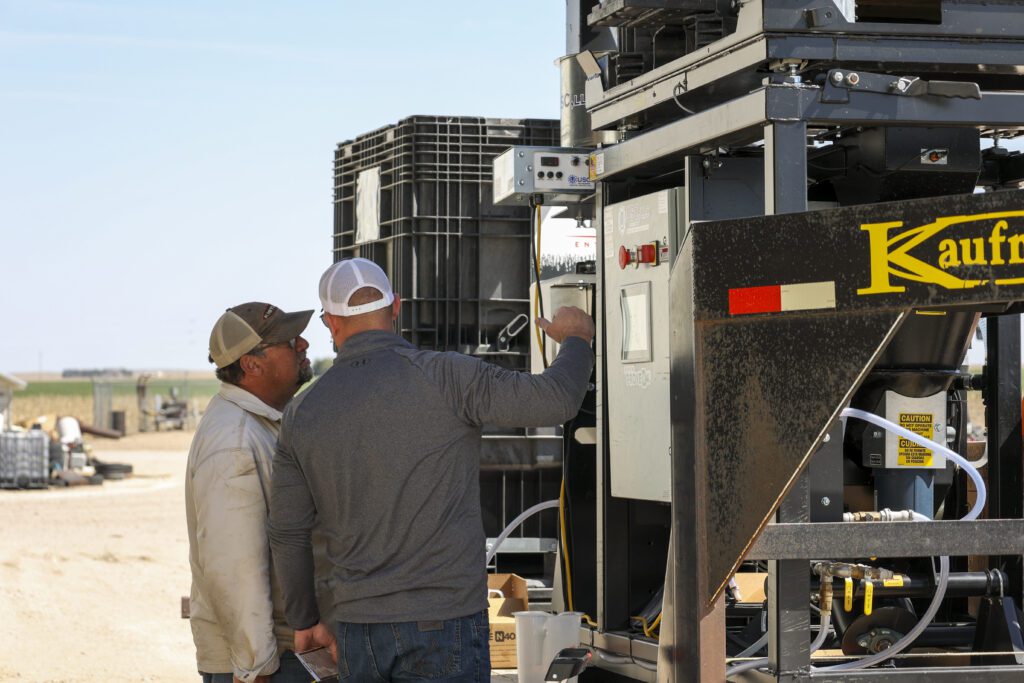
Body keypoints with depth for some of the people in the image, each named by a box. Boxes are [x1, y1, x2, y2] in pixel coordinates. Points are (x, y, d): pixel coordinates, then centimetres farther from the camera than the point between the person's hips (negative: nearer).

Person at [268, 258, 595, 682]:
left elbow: (286, 533, 10)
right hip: (442, 626, -4)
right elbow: (555, 400, -14)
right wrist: (576, 339, 8)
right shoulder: (442, 377, -10)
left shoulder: (303, 413, 5)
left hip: (357, 630, 5)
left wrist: (305, 620, 23)